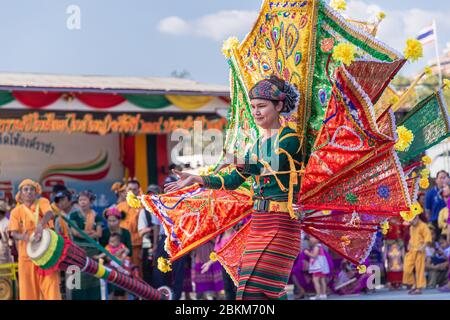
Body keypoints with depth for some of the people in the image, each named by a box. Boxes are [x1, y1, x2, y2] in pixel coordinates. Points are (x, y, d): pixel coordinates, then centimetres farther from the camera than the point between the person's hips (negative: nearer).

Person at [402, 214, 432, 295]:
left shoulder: (423, 226, -7)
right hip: (411, 251, 8)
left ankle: (419, 288, 0)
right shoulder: (411, 227, 17)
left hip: (419, 252, -8)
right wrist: (409, 245, 15)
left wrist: (423, 247, -20)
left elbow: (428, 237, -13)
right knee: (407, 269, 3)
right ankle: (414, 285, 15)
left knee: (419, 270, -4)